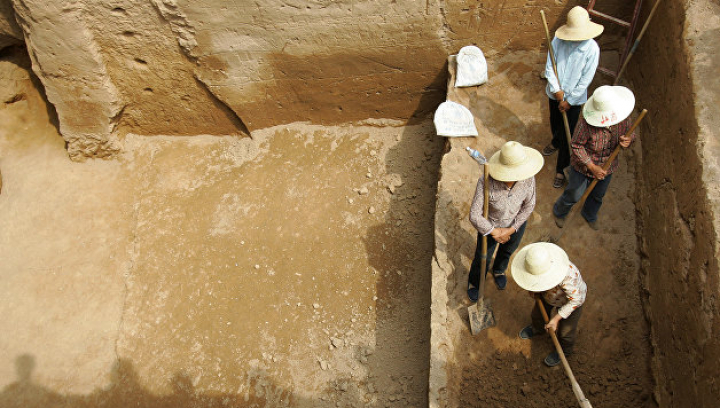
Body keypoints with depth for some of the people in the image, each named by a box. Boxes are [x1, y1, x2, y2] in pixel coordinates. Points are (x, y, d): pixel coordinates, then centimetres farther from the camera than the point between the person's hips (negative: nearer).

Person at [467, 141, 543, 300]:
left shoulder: (528, 179, -30)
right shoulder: (486, 183, -40)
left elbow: (528, 205, -13)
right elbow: (474, 216, -32)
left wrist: (511, 230, -15)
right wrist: (495, 232, -21)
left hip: (516, 223, 3)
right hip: (490, 225, -3)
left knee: (508, 250, 33)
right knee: (483, 258, 23)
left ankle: (498, 270, 68)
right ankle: (474, 281, 57)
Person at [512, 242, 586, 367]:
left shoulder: (568, 278, -49)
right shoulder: (536, 264, -33)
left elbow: (576, 300, -32)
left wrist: (556, 319, -30)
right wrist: (532, 289, -19)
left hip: (570, 300, -5)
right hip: (548, 294, 5)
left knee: (565, 331, 13)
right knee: (537, 314, 25)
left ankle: (564, 351, 45)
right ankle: (537, 328, 61)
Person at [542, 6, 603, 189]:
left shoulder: (592, 48, -21)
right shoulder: (558, 40, -14)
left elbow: (586, 80, -16)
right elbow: (549, 67, -7)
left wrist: (569, 101, -14)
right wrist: (556, 90, -16)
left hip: (574, 98, -3)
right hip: (555, 93, 4)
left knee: (566, 135, 2)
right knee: (555, 123, 28)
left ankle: (560, 170, 19)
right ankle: (555, 142, 61)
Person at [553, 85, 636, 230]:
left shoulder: (623, 117, -21)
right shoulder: (587, 122, -34)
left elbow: (630, 133, -1)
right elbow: (576, 146, -23)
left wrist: (629, 139, -27)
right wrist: (592, 167, -27)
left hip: (606, 167, 4)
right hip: (583, 167, -4)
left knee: (598, 196, 28)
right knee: (574, 195, 17)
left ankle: (590, 215, 60)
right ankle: (559, 212, 50)